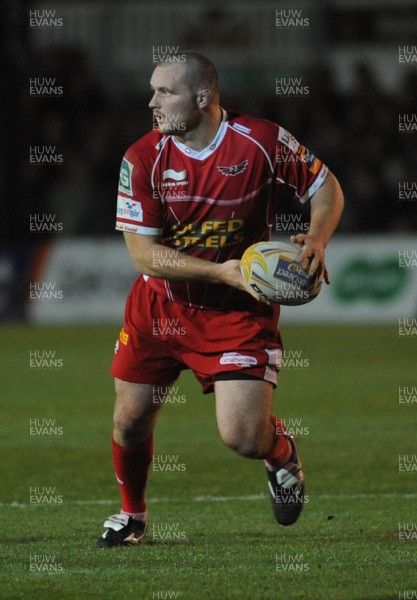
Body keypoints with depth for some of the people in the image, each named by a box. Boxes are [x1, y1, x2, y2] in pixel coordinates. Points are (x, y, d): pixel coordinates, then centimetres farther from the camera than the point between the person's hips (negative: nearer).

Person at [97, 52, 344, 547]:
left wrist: (316, 240, -19)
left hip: (238, 311, -2)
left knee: (242, 437, -14)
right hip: (159, 308, 2)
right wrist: (219, 270, -27)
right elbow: (142, 252, -15)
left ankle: (280, 451, 23)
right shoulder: (143, 158, -12)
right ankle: (131, 513, 34)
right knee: (130, 421, 5)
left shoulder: (262, 142, -14)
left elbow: (326, 186, 1)